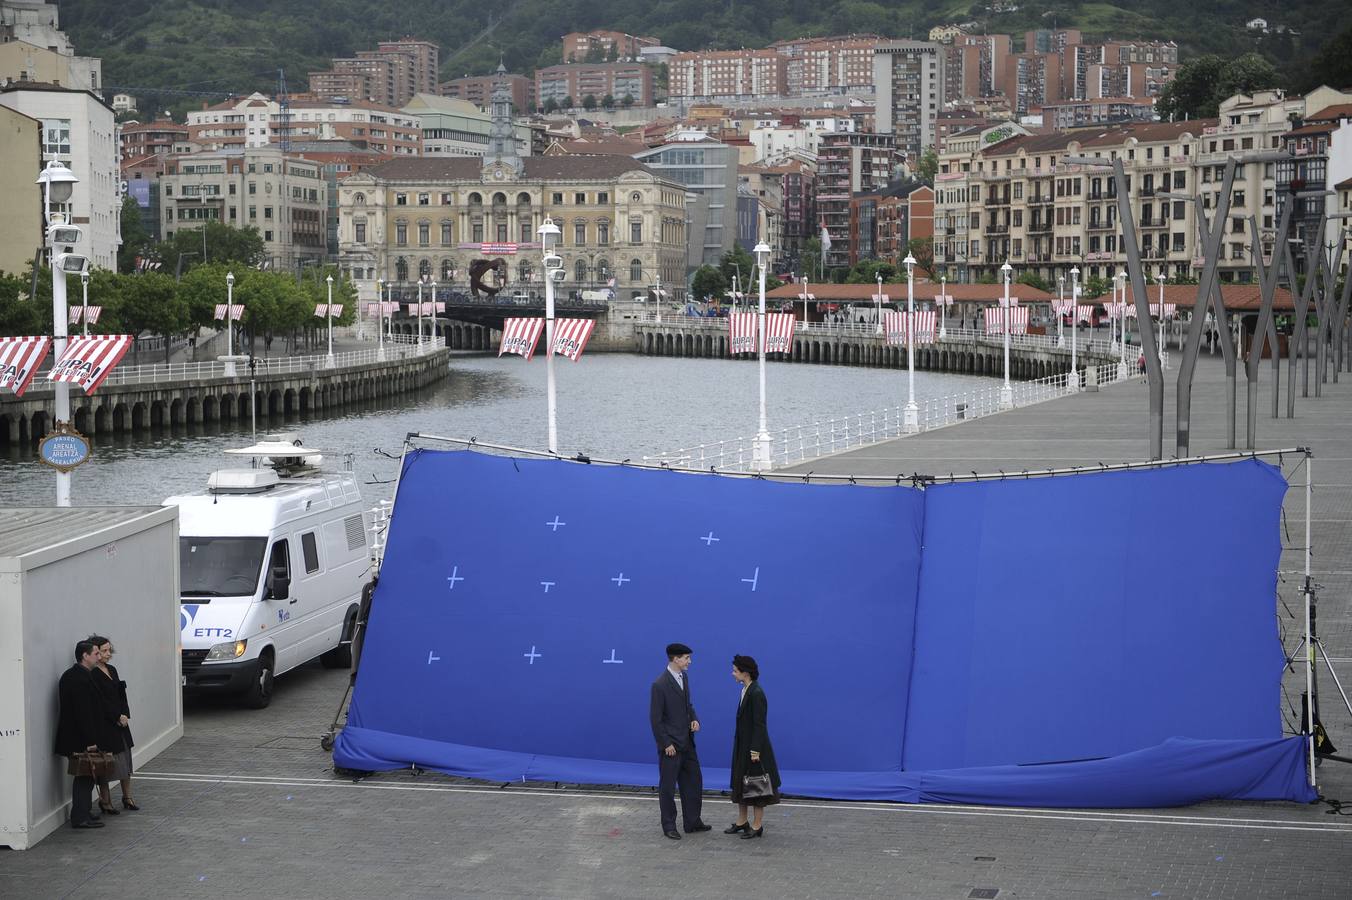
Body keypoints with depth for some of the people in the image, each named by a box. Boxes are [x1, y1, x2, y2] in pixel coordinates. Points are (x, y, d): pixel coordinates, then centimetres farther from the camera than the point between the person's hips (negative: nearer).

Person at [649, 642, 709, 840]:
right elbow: (655, 718, -17)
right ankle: (669, 826, 13)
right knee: (667, 786, 4)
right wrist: (666, 744, -16)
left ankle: (692, 822, 23)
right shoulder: (660, 684, -19)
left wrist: (694, 719, 0)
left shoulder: (684, 677, 6)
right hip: (671, 745, -8)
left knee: (693, 782, 13)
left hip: (687, 742, 8)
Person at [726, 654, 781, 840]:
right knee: (740, 783, 15)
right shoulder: (745, 690, 7)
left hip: (754, 747, -9)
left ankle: (758, 825, 10)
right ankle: (742, 822, 25)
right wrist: (741, 748, 16)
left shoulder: (756, 694, -20)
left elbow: (759, 724, -21)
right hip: (743, 746, 9)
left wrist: (755, 750, -22)